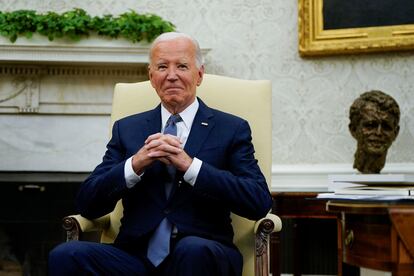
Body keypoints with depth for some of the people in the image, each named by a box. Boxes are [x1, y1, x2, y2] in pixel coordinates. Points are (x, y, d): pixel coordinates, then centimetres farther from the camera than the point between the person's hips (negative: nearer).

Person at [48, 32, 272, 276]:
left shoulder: (232, 129, 9)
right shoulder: (127, 129, 17)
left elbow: (260, 202, -6)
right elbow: (88, 205, 7)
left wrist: (189, 165, -13)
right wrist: (135, 164, -9)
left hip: (203, 255, -2)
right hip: (137, 256, 2)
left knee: (193, 250, -37)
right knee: (66, 256, -25)